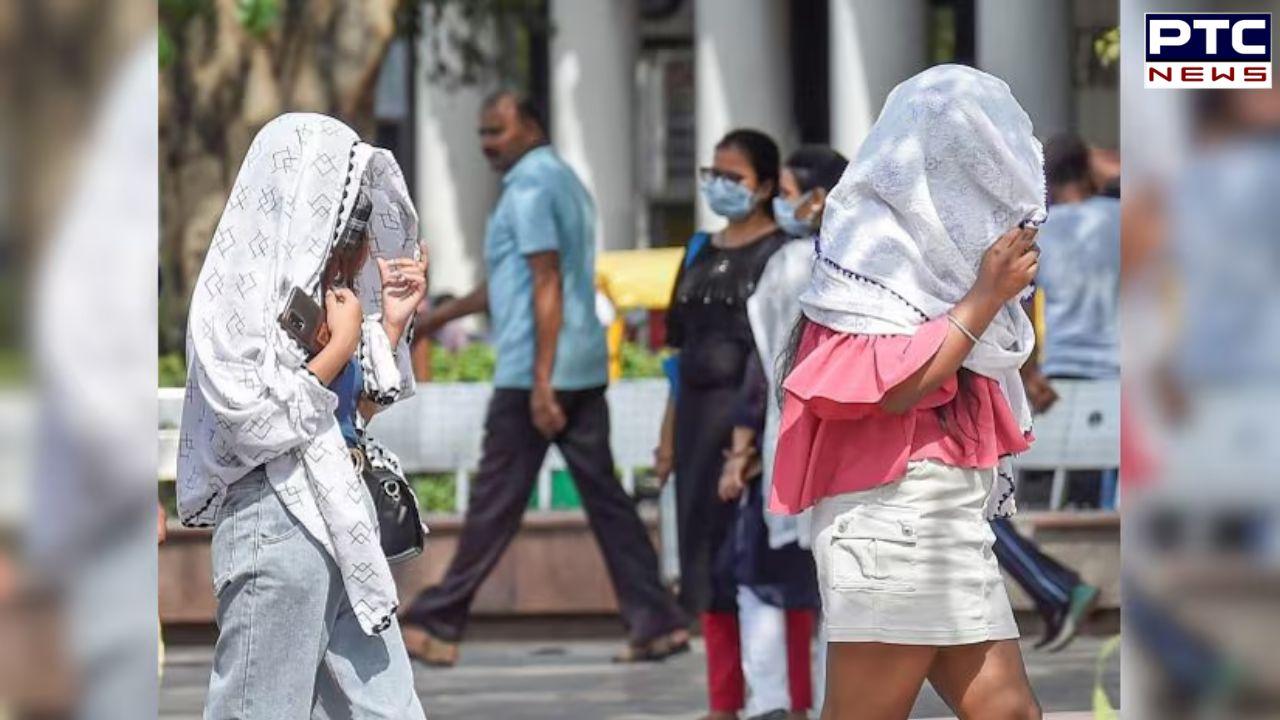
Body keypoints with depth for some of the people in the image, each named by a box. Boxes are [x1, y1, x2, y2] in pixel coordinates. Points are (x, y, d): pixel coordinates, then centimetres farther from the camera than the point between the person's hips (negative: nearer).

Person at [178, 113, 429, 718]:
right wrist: (340, 344, -13)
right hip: (277, 528, -8)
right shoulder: (236, 291, -11)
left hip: (345, 519, 8)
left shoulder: (316, 285, 12)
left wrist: (392, 321, 8)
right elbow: (255, 424, -20)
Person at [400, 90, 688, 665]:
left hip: (533, 373, -9)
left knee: (495, 502, -3)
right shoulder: (564, 181, 20)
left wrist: (541, 383, -22)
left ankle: (437, 624, 3)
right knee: (602, 494, 6)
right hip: (587, 369, 9)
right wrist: (442, 315, 31)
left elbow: (546, 286, -18)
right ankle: (655, 621, 0)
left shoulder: (529, 187, -10)